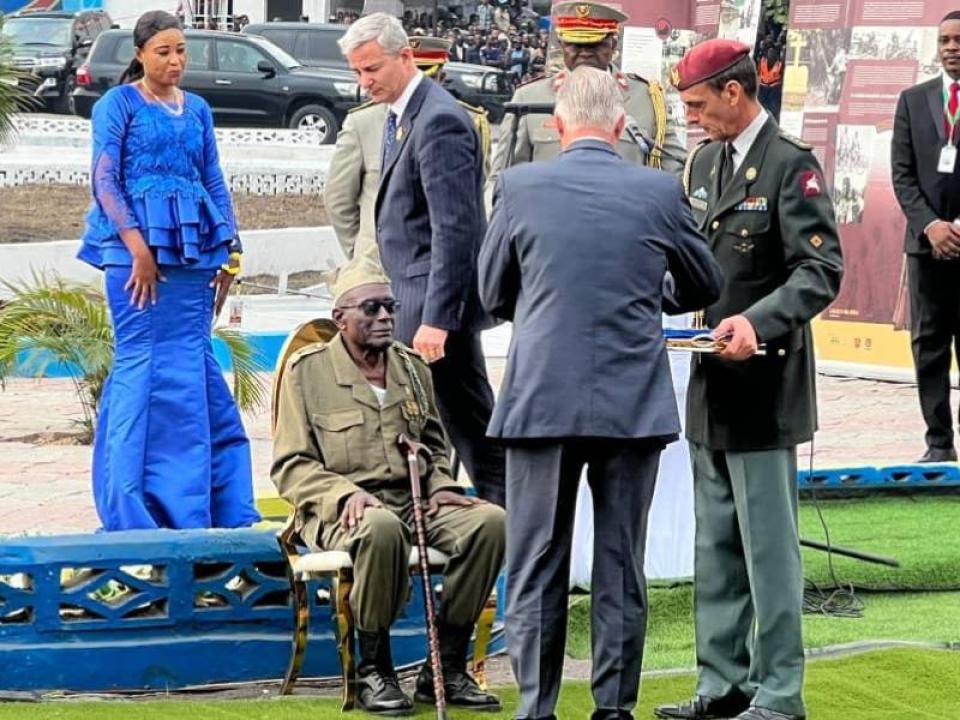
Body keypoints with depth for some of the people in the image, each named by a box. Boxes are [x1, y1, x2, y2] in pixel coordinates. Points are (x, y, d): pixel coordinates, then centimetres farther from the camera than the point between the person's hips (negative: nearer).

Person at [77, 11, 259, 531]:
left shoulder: (197, 110, 16)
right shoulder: (118, 104, 1)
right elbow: (104, 179, -6)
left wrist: (229, 249, 9)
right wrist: (138, 247, -15)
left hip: (192, 250, 5)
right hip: (136, 248, -5)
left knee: (193, 365, 4)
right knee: (140, 363, -7)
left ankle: (190, 502, 9)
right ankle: (130, 504, -3)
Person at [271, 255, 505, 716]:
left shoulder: (412, 367, 18)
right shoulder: (307, 370, 2)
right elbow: (290, 465, -2)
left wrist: (441, 487, 5)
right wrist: (344, 494, -19)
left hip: (415, 501, 5)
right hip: (341, 513, -5)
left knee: (489, 521, -23)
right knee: (383, 528, -41)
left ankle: (446, 666, -14)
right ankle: (373, 670, -24)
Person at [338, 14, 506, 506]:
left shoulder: (438, 121, -17)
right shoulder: (401, 116, 14)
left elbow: (455, 228, -22)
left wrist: (436, 318, -25)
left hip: (436, 298, -10)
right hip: (419, 295, 10)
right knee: (469, 418, 13)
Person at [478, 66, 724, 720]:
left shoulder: (520, 187, -4)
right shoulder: (660, 192, -2)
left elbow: (493, 294, 9)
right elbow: (705, 287, 13)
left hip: (541, 401, -1)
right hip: (634, 405, 1)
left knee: (537, 568, 6)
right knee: (621, 568, 9)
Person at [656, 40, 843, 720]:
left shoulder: (790, 165, -12)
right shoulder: (704, 162, 13)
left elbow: (822, 270, -17)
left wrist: (759, 320, -30)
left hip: (764, 385, -8)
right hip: (712, 383, 8)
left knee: (768, 544, -3)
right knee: (717, 544, 13)